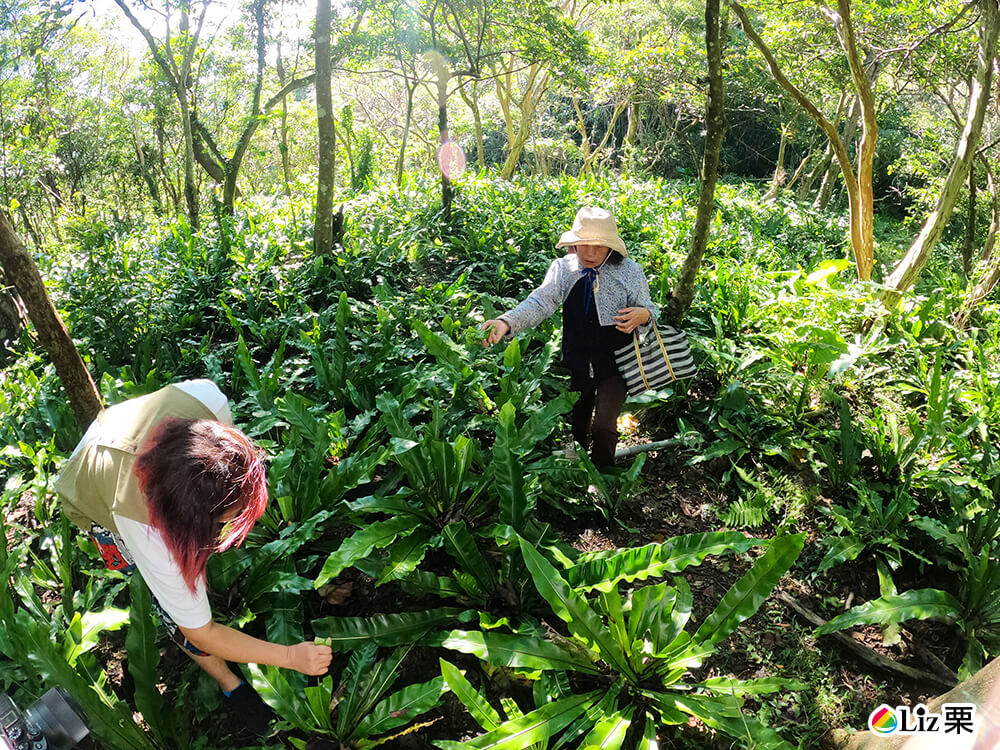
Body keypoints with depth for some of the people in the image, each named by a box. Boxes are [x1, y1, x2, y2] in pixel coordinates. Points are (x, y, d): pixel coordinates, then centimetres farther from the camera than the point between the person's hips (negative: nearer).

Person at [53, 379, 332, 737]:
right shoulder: (151, 535, -47)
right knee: (174, 600, -5)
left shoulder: (204, 398, -43)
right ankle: (229, 684, 15)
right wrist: (291, 656, -33)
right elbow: (200, 634, -33)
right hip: (96, 505, -4)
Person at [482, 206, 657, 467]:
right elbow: (540, 302, -19)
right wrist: (506, 322, -38)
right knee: (577, 429, 18)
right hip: (576, 365, 3)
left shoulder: (630, 271, -9)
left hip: (613, 366, -2)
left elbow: (648, 309, 0)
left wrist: (642, 315, -27)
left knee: (603, 427, -12)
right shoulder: (563, 268, -6)